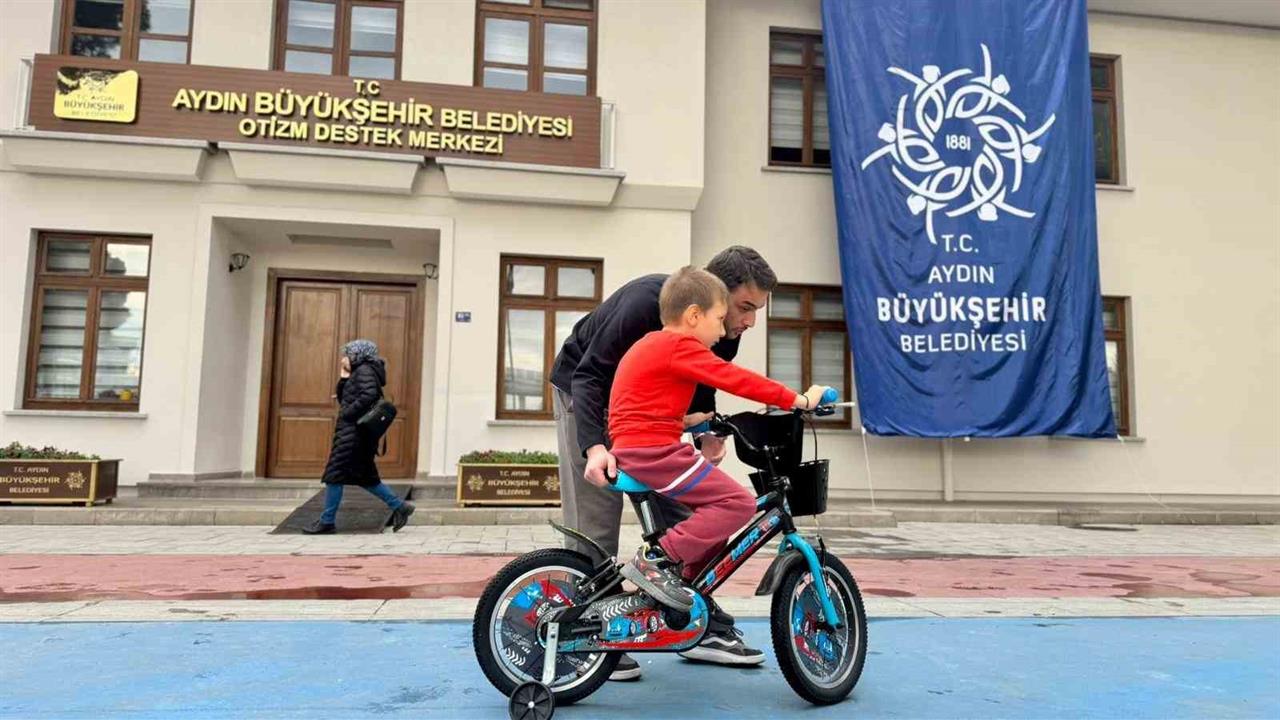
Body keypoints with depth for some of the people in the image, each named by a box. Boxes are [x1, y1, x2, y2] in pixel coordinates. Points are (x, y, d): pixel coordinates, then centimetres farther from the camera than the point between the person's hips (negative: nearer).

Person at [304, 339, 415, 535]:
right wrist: (343, 377, 12)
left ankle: (327, 522, 3)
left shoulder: (364, 370, -8)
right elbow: (343, 400, 21)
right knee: (366, 477, 12)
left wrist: (348, 413, -20)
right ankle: (400, 507, 11)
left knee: (334, 475, -3)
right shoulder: (358, 373, 21)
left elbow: (370, 394, -25)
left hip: (354, 432, -10)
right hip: (356, 432, 10)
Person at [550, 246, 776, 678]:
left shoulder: (724, 334, -15)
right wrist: (595, 446, -47)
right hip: (588, 391, -6)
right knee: (595, 520, -11)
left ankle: (704, 626, 9)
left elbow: (700, 387, 0)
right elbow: (589, 375, -33)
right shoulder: (646, 303, -35)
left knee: (678, 510, 0)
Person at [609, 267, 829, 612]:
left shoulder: (652, 345, 21)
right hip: (653, 450, -11)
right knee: (738, 502, -15)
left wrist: (688, 421, 22)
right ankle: (655, 559, -15)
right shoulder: (681, 347, -11)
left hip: (631, 448, 11)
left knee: (714, 507, 18)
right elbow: (737, 380, -15)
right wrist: (798, 400, -10)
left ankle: (692, 586, 21)